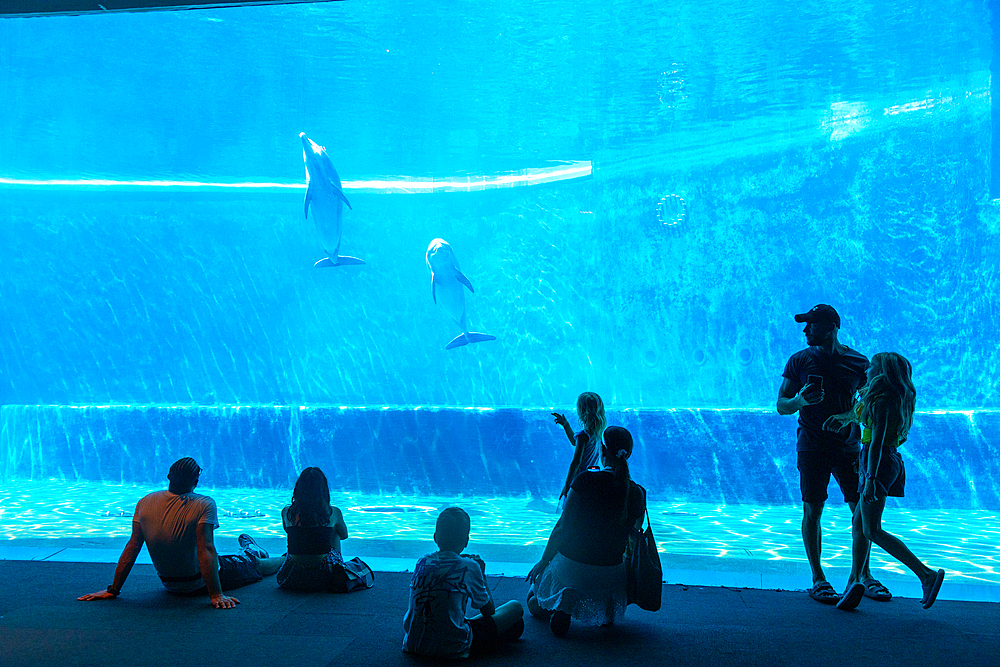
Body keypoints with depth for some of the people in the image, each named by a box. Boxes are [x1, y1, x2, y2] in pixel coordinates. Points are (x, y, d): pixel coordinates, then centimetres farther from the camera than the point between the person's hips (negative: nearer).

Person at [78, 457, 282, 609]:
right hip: (198, 583, -5)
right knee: (256, 565, 22)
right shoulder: (204, 505, -26)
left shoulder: (145, 503, -12)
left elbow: (132, 547, -9)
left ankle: (251, 552, 58)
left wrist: (113, 590, -3)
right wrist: (216, 595, -30)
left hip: (169, 583, 5)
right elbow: (206, 550, -31)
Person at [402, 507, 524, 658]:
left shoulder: (421, 562, 3)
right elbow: (489, 610, 4)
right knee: (515, 608, 8)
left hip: (414, 645, 6)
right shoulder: (469, 567, -10)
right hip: (453, 648, -6)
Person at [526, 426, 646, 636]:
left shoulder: (585, 480, -15)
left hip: (570, 568, -2)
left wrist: (543, 561, 4)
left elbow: (562, 527, -10)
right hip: (610, 576, 2)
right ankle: (606, 609, 10)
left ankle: (561, 604, -6)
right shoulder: (637, 494, -6)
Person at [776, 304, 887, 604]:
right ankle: (818, 580, 7)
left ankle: (864, 576, 18)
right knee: (812, 510, -3)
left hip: (848, 447, 1)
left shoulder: (858, 362, 3)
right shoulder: (800, 360, 1)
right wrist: (799, 401, -20)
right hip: (812, 447, -1)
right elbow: (781, 406, 1)